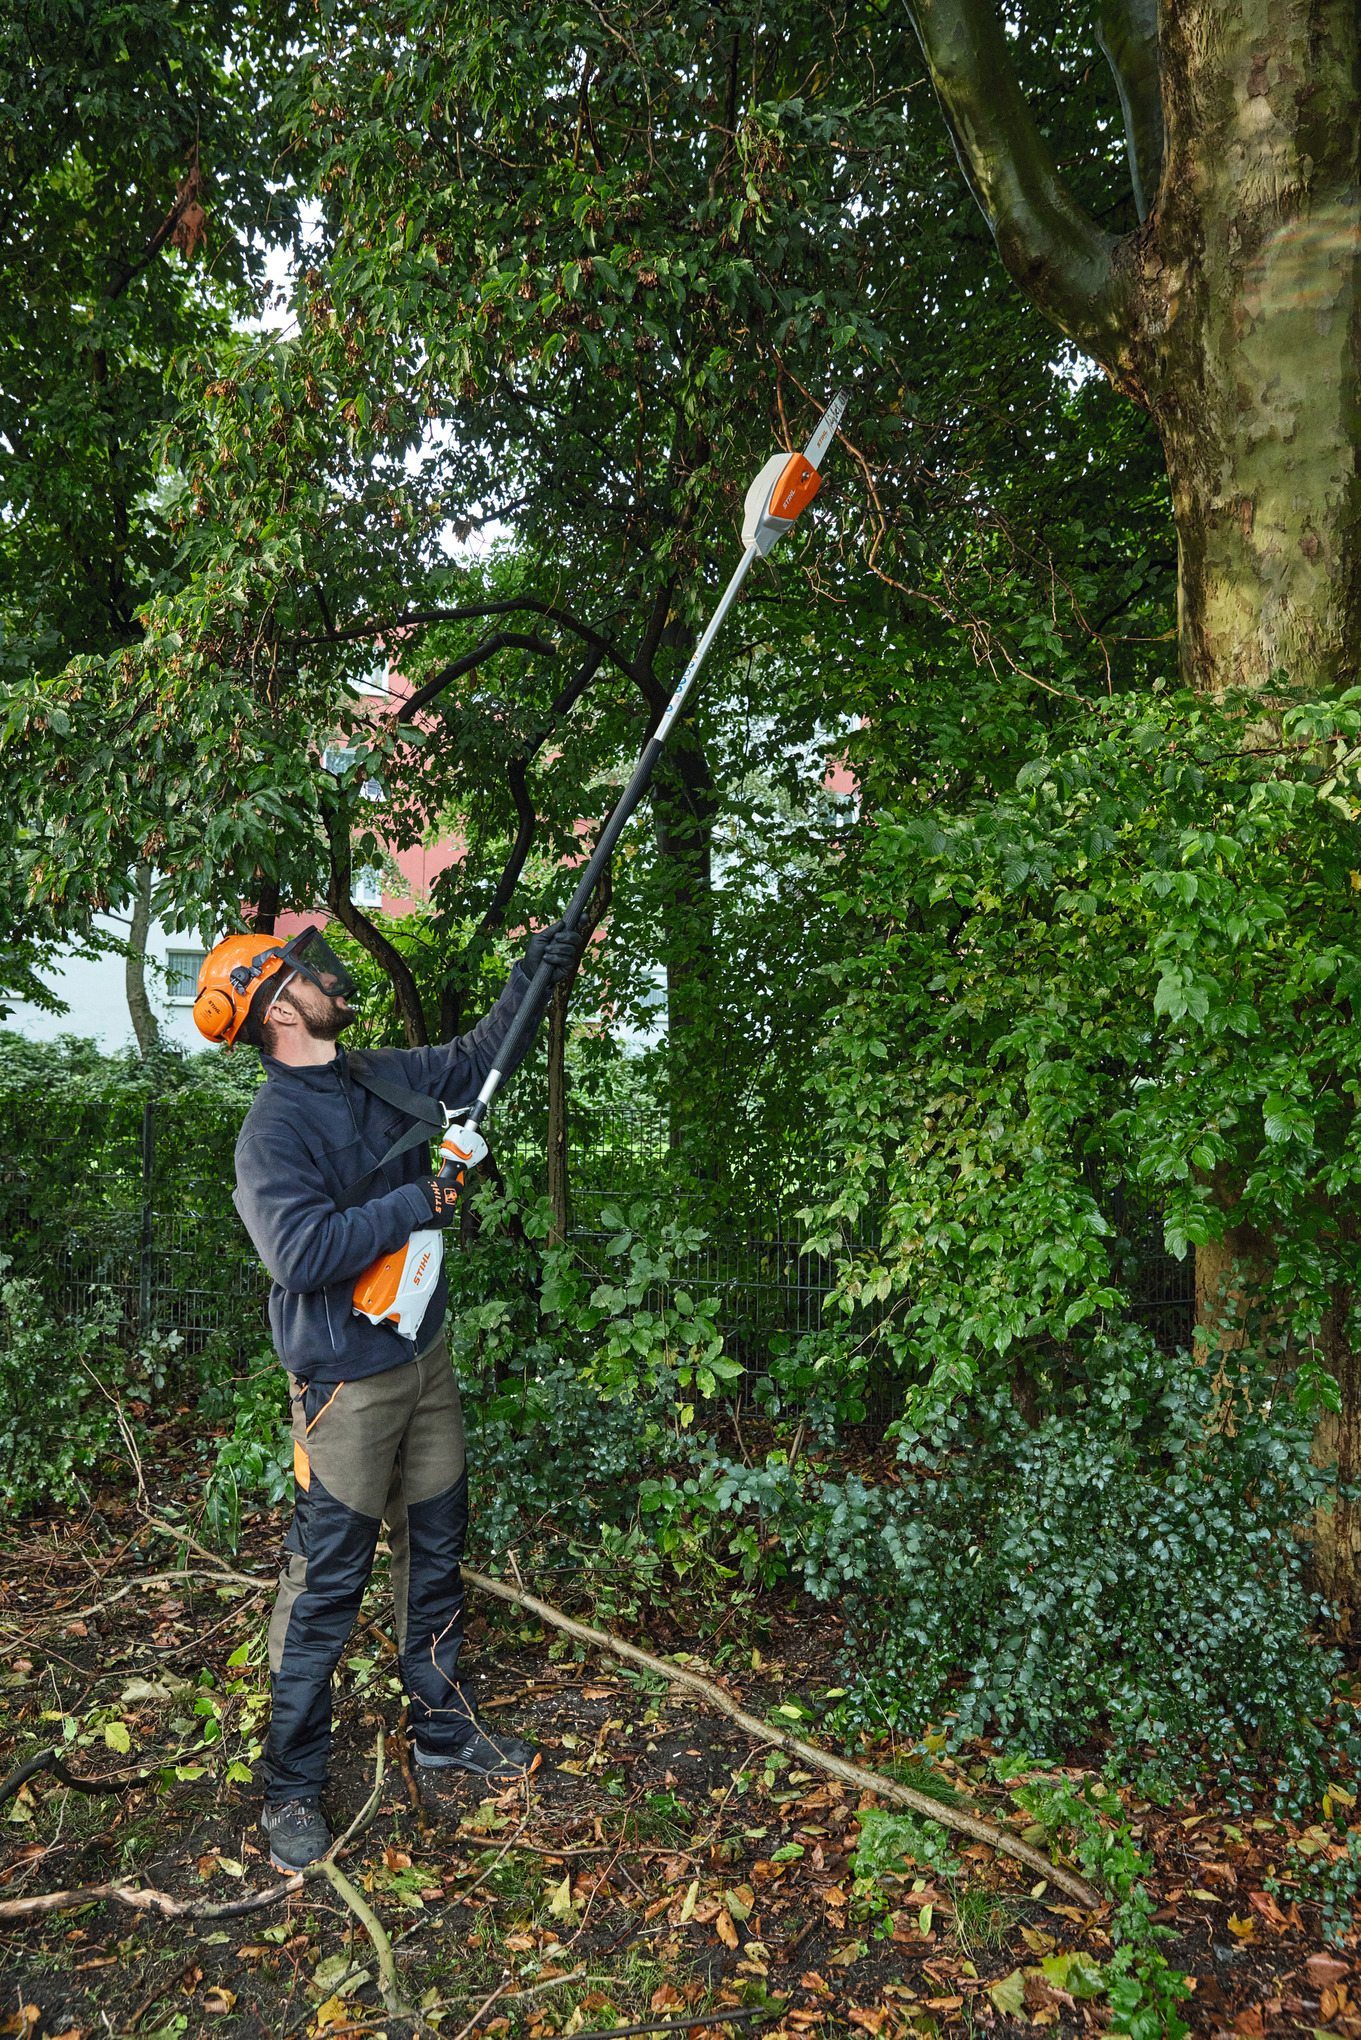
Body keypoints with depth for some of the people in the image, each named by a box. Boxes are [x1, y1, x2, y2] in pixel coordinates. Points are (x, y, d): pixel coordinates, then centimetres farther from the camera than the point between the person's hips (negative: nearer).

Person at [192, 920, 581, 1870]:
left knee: (436, 1552, 18)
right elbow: (303, 1251, -29)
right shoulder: (273, 1130, -18)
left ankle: (445, 1728, 36)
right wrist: (420, 1203, -22)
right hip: (347, 1382, -7)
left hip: (424, 1359, 8)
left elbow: (475, 1058, 17)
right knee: (327, 1583, 2)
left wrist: (535, 973, 9)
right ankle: (293, 1788, 19)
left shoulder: (382, 1077, 5)